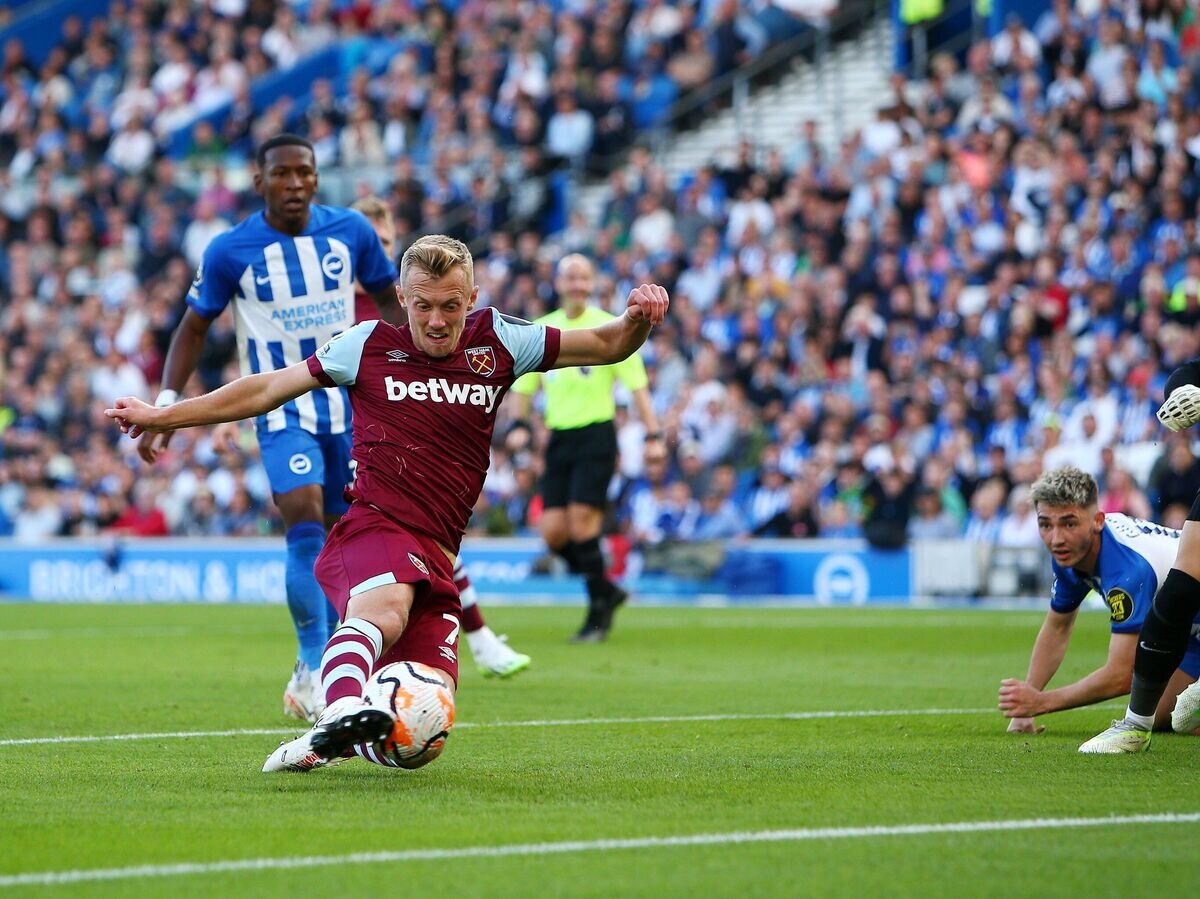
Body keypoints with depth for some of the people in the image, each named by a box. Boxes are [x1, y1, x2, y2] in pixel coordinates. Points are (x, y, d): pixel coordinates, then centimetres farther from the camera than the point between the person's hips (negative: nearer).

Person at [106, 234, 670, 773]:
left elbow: (605, 346, 18)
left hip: (435, 556, 4)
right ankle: (342, 710, -63)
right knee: (386, 606, -40)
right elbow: (268, 389, 16)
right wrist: (161, 416, 16)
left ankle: (317, 746, 12)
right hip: (372, 526, -4)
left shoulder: (496, 342, 13)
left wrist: (637, 320, -6)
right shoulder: (370, 346, 8)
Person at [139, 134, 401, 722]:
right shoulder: (230, 251, -7)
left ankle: (320, 666, 23)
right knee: (305, 525, -21)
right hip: (282, 411, -3)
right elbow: (193, 327, 3)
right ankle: (314, 668, -18)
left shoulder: (350, 232, -1)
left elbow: (388, 300, 13)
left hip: (351, 405, 3)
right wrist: (166, 403, -5)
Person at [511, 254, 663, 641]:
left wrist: (653, 434, -10)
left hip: (596, 434, -5)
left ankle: (599, 610, -1)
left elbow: (637, 385, -3)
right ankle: (607, 590, 17)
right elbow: (524, 387, 16)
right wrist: (520, 425, 0)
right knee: (553, 531, -3)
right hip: (559, 436, 5)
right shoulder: (541, 329, 10)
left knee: (581, 521, -14)